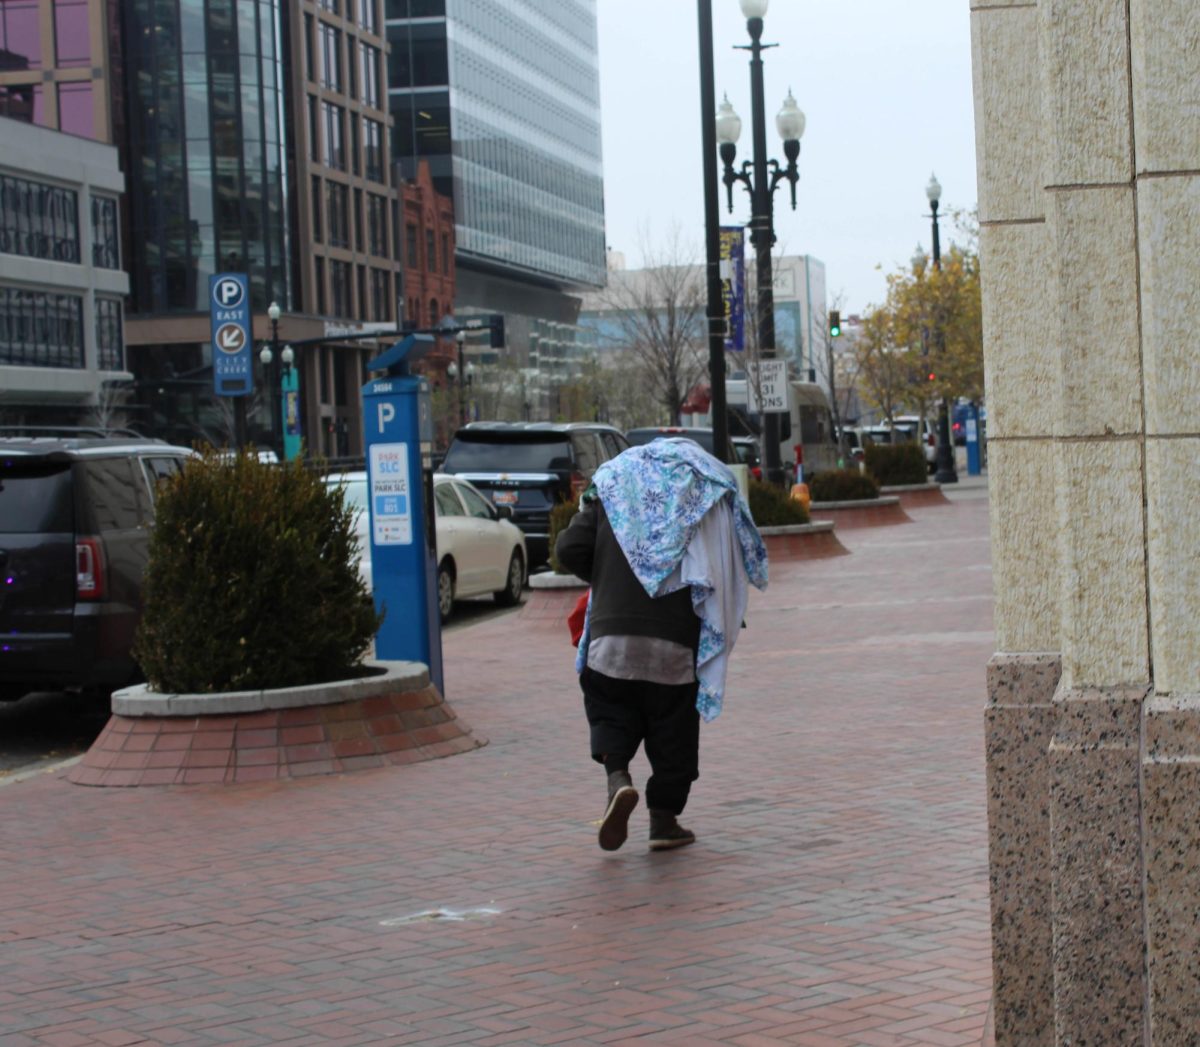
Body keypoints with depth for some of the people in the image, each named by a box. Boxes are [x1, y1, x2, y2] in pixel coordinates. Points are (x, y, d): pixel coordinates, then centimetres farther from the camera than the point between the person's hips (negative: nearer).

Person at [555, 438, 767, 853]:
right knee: (673, 730, 12)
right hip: (676, 643, 0)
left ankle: (618, 777, -12)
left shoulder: (611, 489, 10)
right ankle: (664, 821, 14)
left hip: (611, 636, 1)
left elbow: (568, 549, 2)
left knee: (610, 712, 16)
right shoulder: (709, 494, 8)